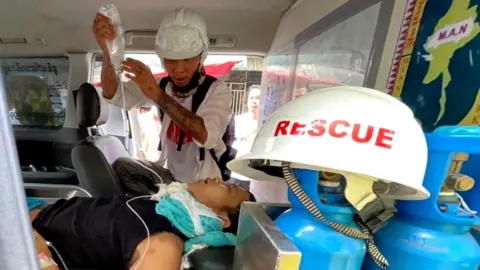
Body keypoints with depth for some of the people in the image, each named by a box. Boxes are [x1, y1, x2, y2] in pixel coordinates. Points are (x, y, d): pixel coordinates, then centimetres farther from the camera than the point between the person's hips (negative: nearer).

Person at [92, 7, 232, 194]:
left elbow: (206, 136, -35)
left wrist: (157, 95, -42)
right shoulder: (162, 85, -4)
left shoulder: (218, 91, -17)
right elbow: (113, 95, -14)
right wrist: (107, 51, -31)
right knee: (121, 167, -12)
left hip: (204, 182, -4)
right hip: (169, 173, 4)